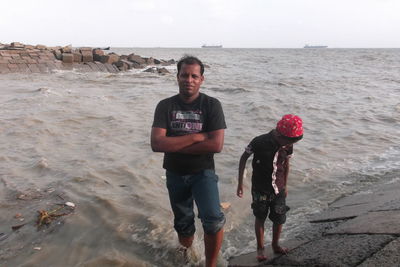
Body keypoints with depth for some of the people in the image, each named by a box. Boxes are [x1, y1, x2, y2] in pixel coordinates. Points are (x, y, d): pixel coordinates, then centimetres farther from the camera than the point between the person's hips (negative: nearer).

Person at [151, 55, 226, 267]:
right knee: (183, 225, 18)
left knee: (213, 220, -22)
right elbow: (156, 143, -18)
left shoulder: (212, 105, -10)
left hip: (203, 172, -2)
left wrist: (175, 145, -18)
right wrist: (195, 137, -21)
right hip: (175, 174, 3)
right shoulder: (165, 106, -6)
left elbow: (216, 145, -21)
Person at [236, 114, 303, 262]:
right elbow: (243, 158, -9)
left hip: (278, 189, 3)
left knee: (279, 219, 12)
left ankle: (275, 245, 36)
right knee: (260, 218, 11)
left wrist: (285, 186, 16)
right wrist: (240, 182, -6)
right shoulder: (259, 142, -23)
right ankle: (260, 248, 30)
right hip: (260, 189, -3)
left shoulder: (287, 146, -11)